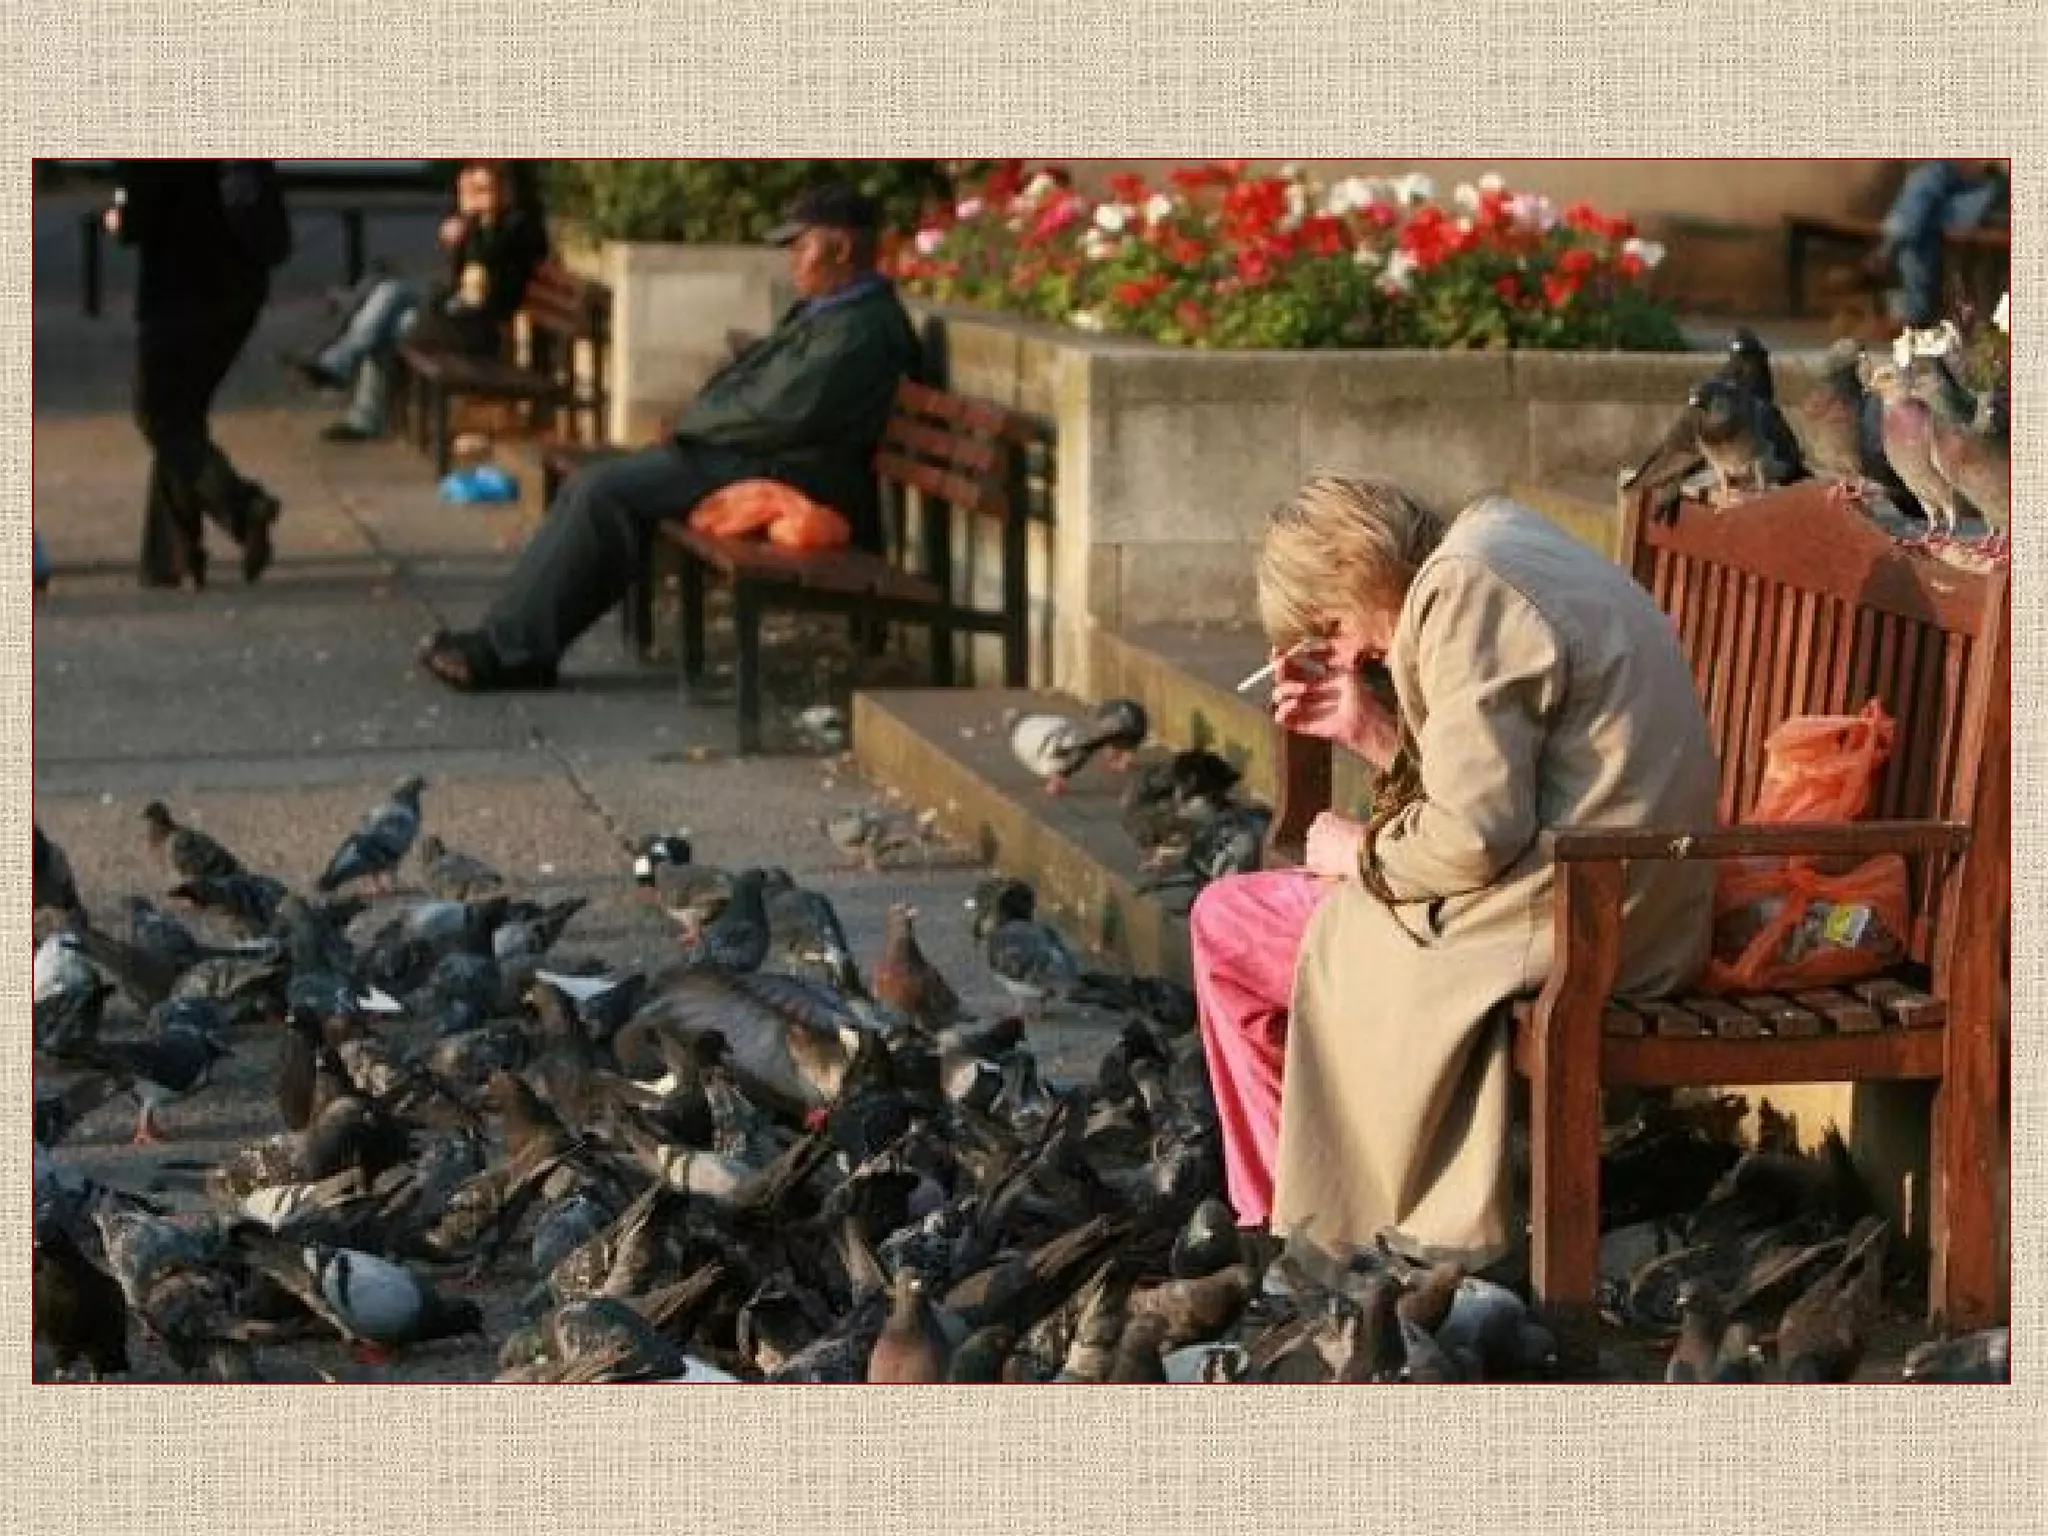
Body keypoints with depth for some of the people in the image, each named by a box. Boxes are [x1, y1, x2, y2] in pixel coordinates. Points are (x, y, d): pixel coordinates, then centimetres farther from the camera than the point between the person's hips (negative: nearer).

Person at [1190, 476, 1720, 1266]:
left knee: (1225, 924, 5)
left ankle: (1287, 1220, 20)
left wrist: (1362, 853, -4)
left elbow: (1474, 834, -22)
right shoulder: (1508, 555, 16)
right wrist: (1369, 729, 9)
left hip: (1555, 924, -11)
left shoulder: (1466, 594, -16)